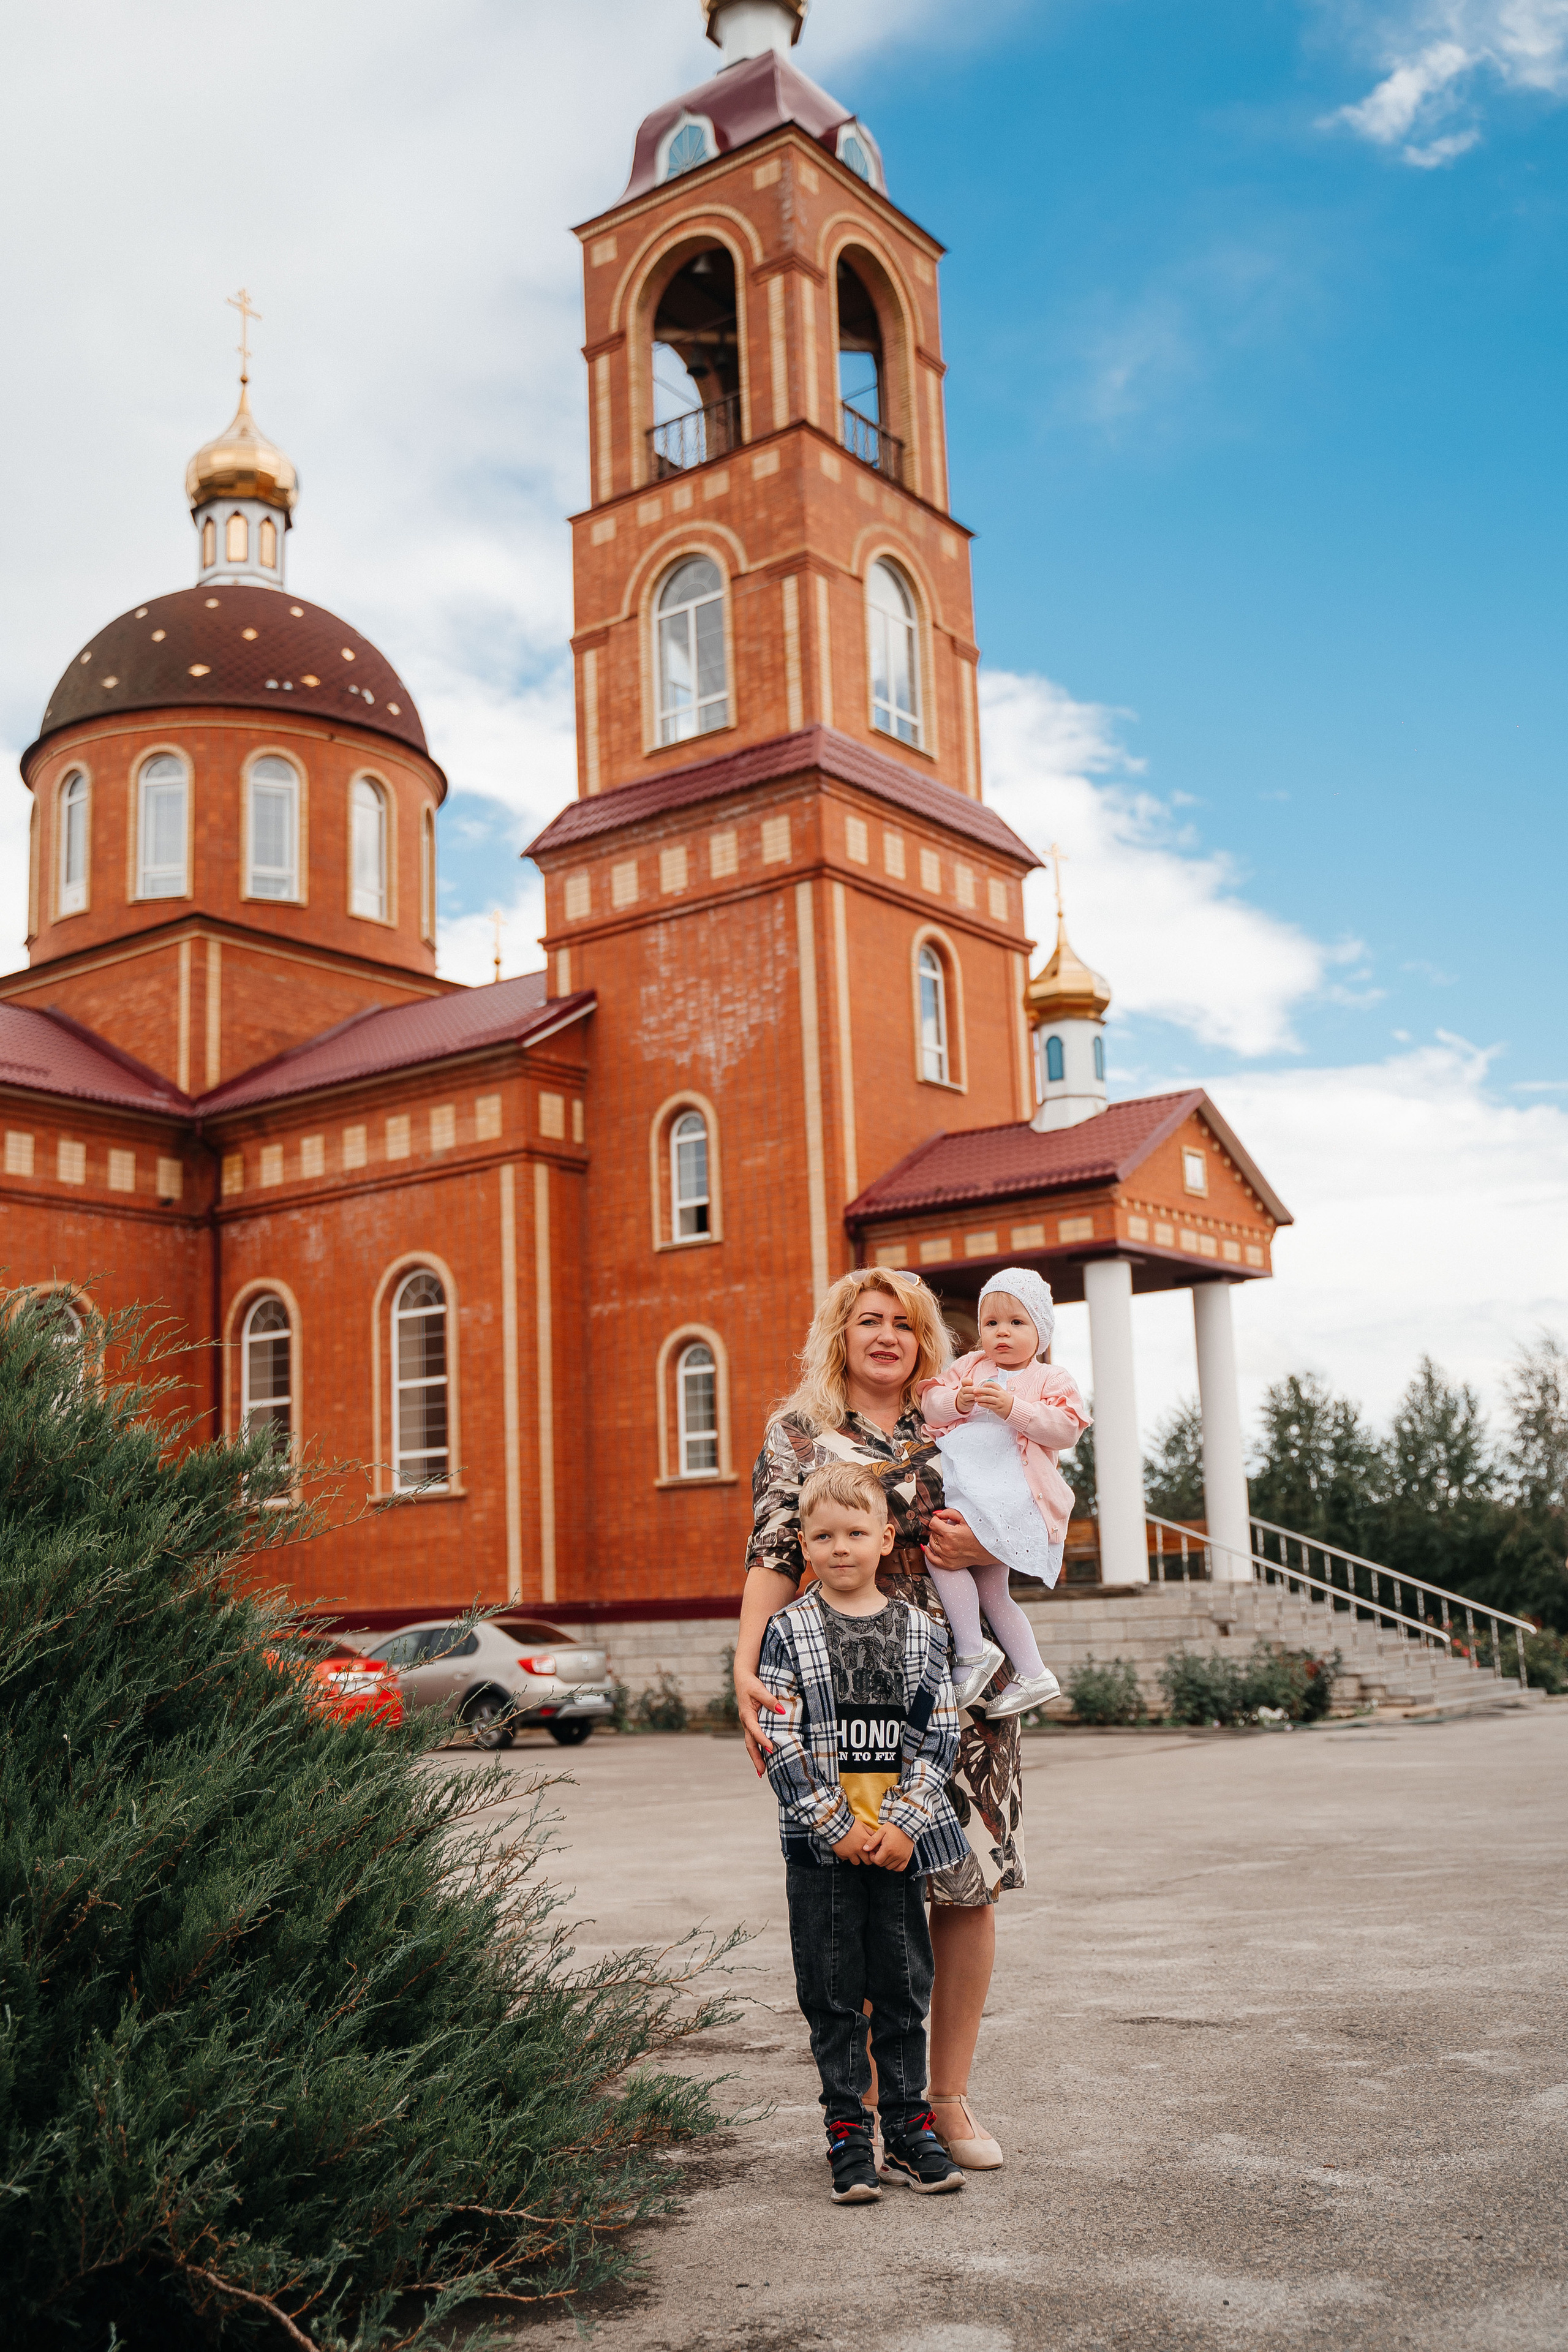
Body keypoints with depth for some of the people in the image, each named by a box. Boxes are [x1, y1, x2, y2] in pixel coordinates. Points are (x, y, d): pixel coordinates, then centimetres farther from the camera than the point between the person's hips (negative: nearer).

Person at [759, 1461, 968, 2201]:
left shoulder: (919, 1632, 5)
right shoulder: (789, 1631, -2)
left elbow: (940, 1736, 3)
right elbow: (780, 1742, -6)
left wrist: (902, 1825, -9)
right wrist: (837, 1827, -12)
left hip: (899, 1842, 2)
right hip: (819, 1847, -2)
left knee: (904, 1987, 10)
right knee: (832, 1994, 5)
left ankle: (909, 2126, 22)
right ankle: (847, 2133, 16)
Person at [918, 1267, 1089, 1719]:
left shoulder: (1051, 1381, 8)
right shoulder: (969, 1366, 19)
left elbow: (1065, 1429, -8)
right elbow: (929, 1403, 9)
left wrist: (1014, 1408, -17)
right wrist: (957, 1401, -12)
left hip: (1010, 1491, -6)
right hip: (962, 1481, 6)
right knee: (988, 1585, 9)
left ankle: (972, 1651, -15)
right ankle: (1032, 1675, 19)